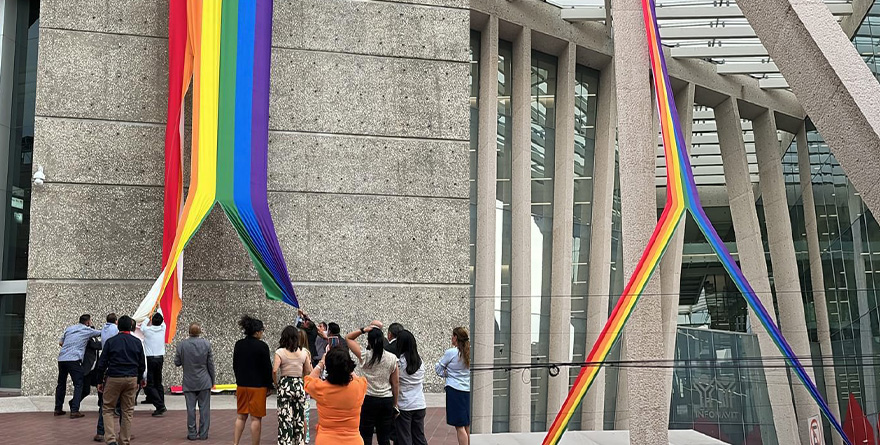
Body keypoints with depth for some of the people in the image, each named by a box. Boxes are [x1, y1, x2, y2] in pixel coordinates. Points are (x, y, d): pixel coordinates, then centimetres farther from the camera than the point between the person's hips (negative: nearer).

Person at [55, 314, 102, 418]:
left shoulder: (69, 328, 19)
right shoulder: (88, 330, 5)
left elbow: (60, 342, 20)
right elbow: (101, 333, 18)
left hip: (61, 358, 6)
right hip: (73, 359, -6)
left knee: (61, 384, 16)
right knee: (78, 384, -1)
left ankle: (58, 409, 20)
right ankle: (74, 410, -9)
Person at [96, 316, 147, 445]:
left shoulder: (111, 342, -2)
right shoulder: (137, 342, 5)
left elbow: (102, 363, -2)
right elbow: (142, 364, 10)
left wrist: (100, 381, 6)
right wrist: (139, 380, 22)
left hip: (113, 378, -2)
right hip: (132, 379, 2)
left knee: (107, 409, 7)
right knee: (128, 410, 9)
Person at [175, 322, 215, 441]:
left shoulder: (182, 345, -7)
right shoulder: (206, 344, -7)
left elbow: (177, 363, -1)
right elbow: (210, 364, -2)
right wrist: (212, 379, 8)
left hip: (189, 383, 0)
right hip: (204, 382, 0)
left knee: (190, 408, 5)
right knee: (204, 408, 5)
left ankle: (192, 433, 8)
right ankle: (203, 433, 6)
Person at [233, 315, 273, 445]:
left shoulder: (238, 345, 4)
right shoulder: (262, 346, -13)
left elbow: (235, 365, 12)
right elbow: (267, 368, -11)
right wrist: (269, 386, -1)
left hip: (241, 385, 6)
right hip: (258, 386, -6)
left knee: (241, 416, 15)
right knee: (256, 418, 1)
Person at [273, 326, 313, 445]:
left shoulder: (280, 352, -8)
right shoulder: (304, 352, 1)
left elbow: (274, 370, -17)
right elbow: (308, 371, 4)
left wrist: (276, 383, -2)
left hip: (285, 385, -3)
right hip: (299, 385, 3)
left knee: (285, 418, 0)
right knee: (299, 417, 13)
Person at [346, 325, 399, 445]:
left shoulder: (364, 356, -10)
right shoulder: (392, 358, -3)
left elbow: (348, 338, 3)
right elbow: (395, 384, 3)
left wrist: (364, 330, -6)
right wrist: (395, 404, 12)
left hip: (368, 400, -3)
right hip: (387, 400, 3)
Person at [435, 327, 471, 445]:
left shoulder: (451, 353, -11)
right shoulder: (469, 353, 5)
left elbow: (439, 369, -1)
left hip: (454, 391, -6)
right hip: (467, 391, 6)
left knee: (459, 427, -5)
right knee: (466, 426, 14)